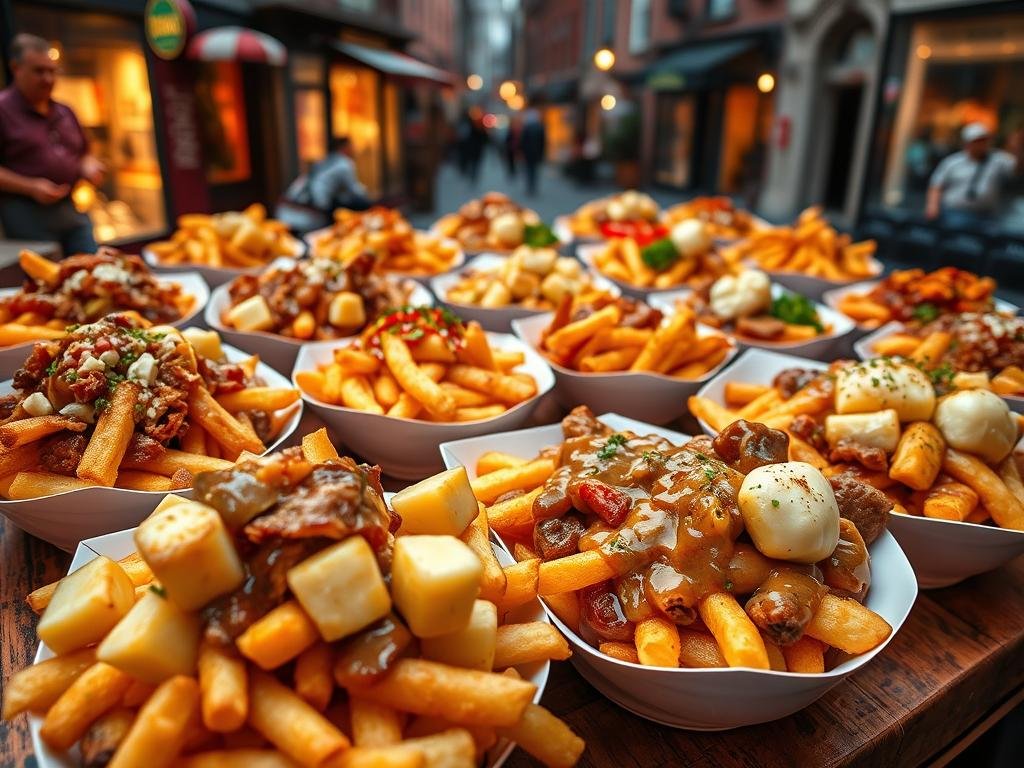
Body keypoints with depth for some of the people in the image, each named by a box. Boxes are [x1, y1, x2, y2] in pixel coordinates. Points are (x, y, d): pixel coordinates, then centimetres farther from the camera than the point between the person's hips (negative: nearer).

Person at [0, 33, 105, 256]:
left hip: (73, 210, 6)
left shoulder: (64, 112, 17)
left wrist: (89, 167, 3)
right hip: (27, 214, -6)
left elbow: (83, 153, 26)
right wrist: (30, 187, -19)